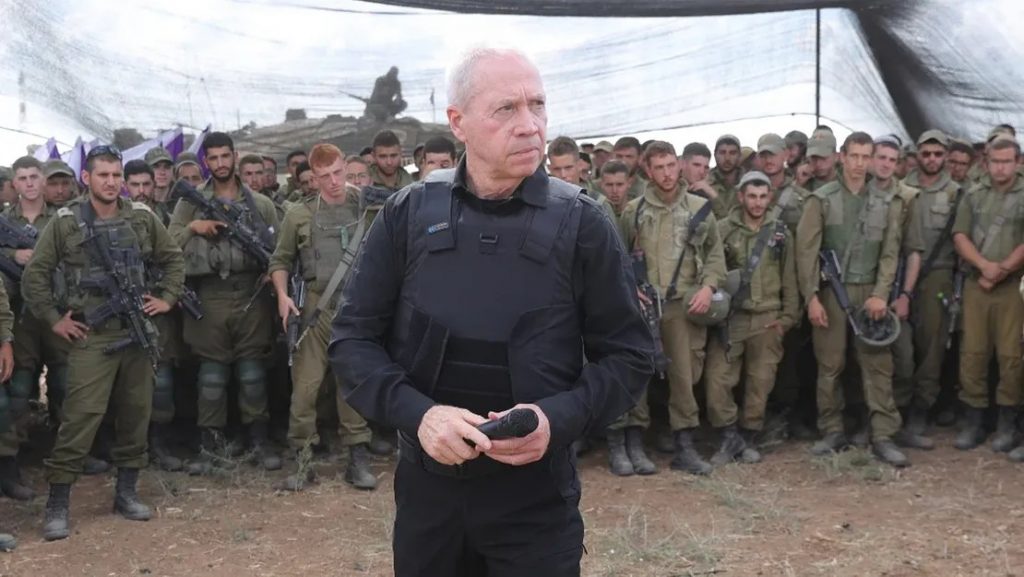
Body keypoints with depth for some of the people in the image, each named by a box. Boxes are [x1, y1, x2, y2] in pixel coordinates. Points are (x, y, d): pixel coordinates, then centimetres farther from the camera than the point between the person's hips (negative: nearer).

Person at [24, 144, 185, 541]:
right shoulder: (66, 222, -4)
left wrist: (167, 298, 7)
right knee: (80, 418, -8)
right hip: (92, 335, -4)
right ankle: (57, 504, 0)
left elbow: (173, 259, 17)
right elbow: (35, 274, 0)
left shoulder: (142, 218, 5)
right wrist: (54, 319, -3)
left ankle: (126, 492, 22)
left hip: (138, 332, 4)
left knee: (136, 414, 9)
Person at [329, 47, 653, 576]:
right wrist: (416, 412, -18)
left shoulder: (581, 223, -5)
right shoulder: (408, 214, -2)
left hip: (536, 495, -1)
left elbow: (628, 355, -2)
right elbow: (353, 338, -1)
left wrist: (560, 418, -20)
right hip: (426, 483, 2)